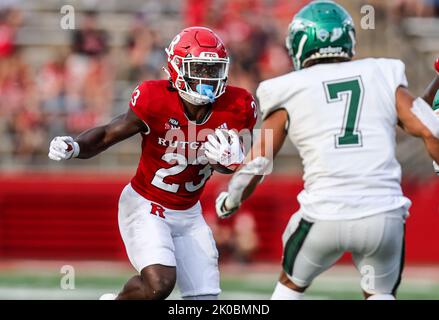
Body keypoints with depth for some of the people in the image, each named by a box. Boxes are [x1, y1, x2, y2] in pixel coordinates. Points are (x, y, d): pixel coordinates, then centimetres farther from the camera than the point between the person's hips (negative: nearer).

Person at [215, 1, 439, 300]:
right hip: (384, 214, 1)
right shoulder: (384, 76, 10)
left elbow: (257, 164, 7)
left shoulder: (290, 92, 7)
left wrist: (229, 202, 24)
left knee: (292, 284, 26)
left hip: (326, 216, -1)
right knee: (381, 293, 23)